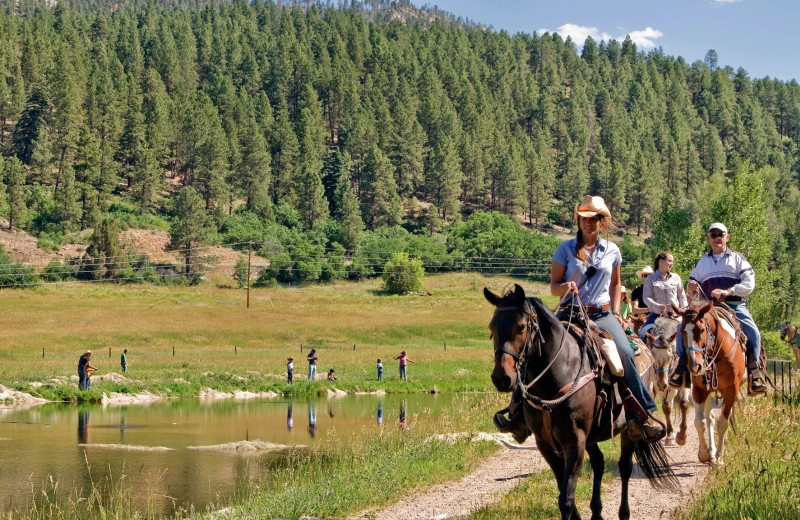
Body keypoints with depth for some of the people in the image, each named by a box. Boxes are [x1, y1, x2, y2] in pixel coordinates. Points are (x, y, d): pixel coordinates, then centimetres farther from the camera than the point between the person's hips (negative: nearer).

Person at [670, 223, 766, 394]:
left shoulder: (737, 258, 11)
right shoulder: (702, 262, 19)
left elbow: (749, 283, -2)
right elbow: (693, 295, 21)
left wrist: (728, 291, -17)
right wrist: (691, 289, -4)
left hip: (735, 306, -2)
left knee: (753, 332, -25)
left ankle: (753, 369, -15)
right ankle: (682, 364, -10)